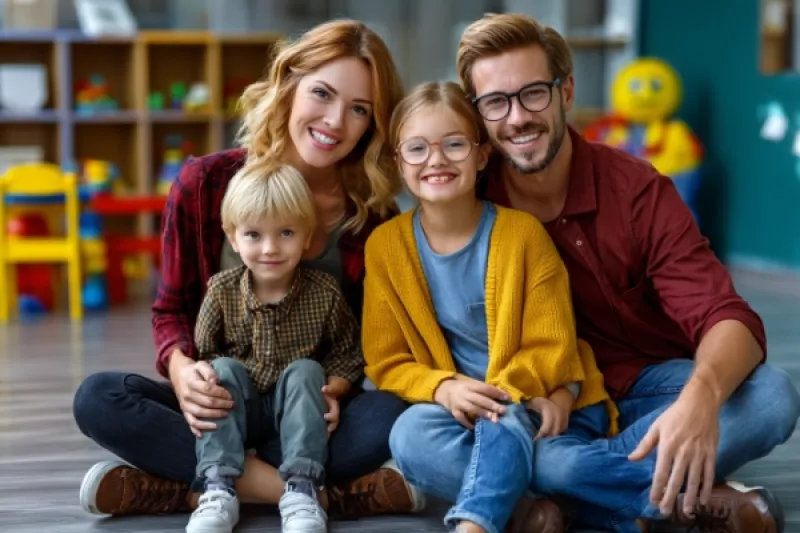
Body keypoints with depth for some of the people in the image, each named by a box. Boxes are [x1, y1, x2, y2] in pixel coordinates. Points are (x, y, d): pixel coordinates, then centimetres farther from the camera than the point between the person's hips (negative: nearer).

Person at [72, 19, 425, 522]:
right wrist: (182, 370, -21)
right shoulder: (205, 183, -5)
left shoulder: (375, 212, -4)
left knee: (392, 416, -32)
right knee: (98, 398, -27)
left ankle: (174, 485, -28)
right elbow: (172, 308, 2)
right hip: (221, 406, 1)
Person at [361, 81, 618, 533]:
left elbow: (550, 350, -6)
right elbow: (387, 362, 1)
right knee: (411, 435, -29)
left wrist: (496, 396, -23)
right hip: (456, 409, 2)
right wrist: (443, 388, -20)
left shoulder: (522, 233, -8)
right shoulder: (386, 245, -1)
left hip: (541, 404, -2)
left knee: (501, 424, -34)